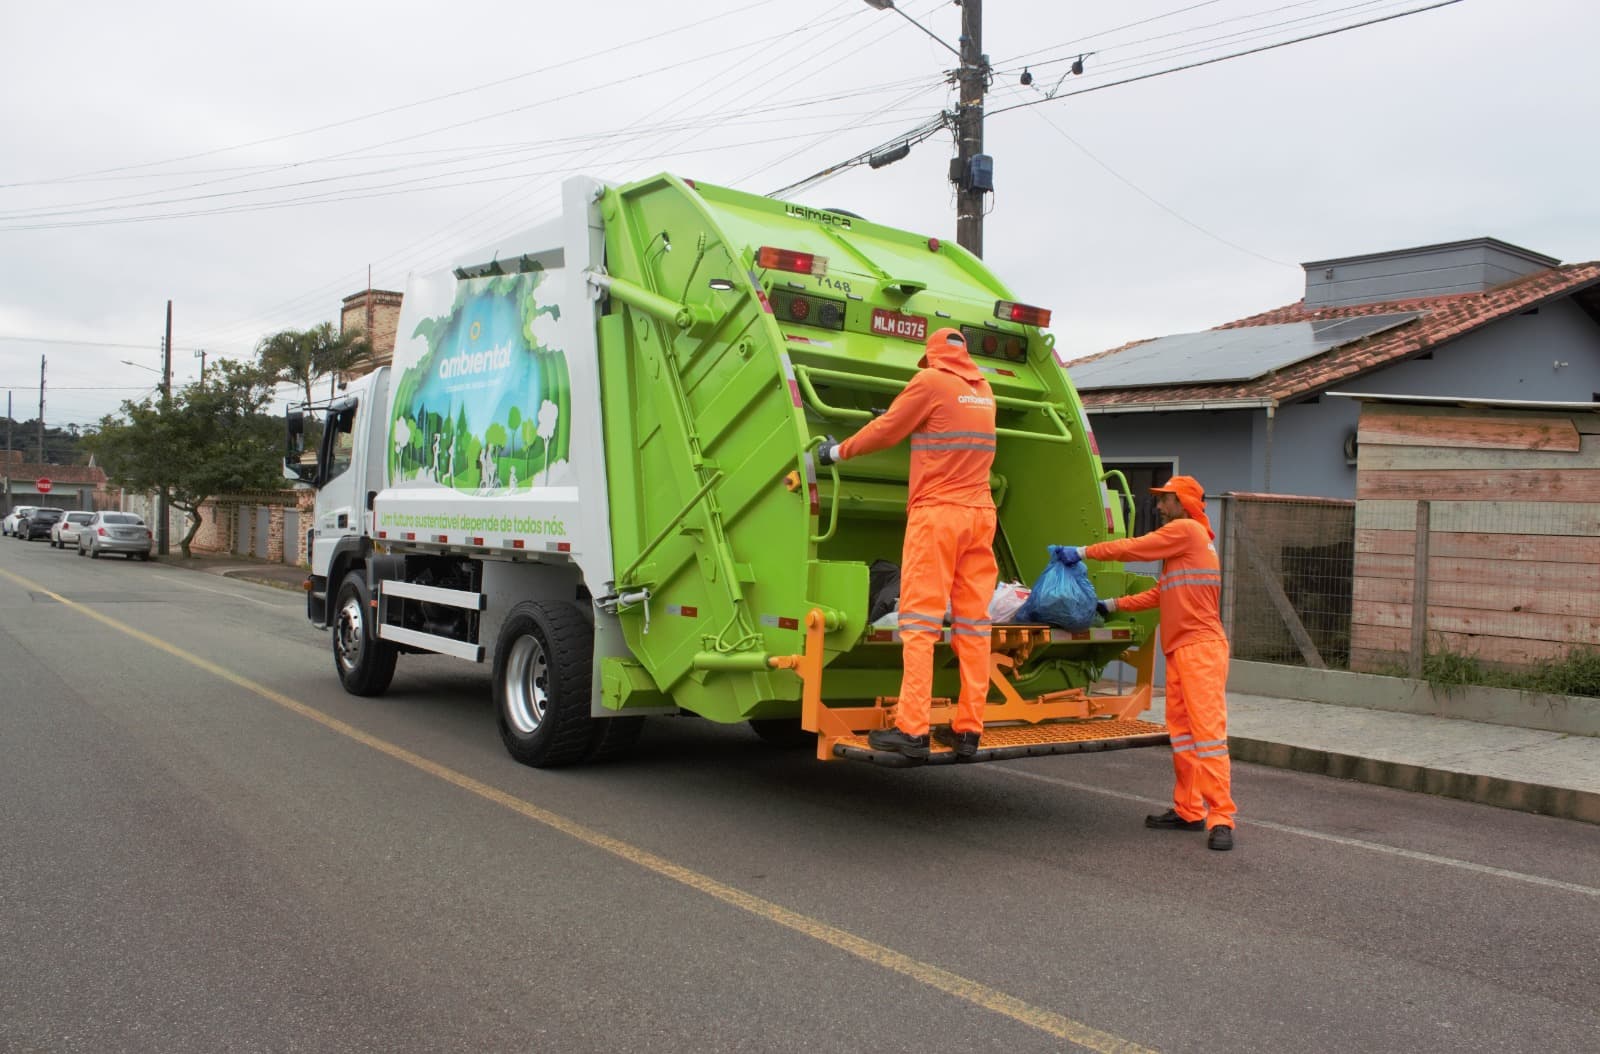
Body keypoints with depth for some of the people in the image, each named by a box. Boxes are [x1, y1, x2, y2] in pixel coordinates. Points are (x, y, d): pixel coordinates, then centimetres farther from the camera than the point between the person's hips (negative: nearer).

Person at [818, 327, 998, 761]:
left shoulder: (931, 381, -3)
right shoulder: (983, 390, 17)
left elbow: (885, 431, 1)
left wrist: (837, 451, 14)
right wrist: (904, 417, 41)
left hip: (937, 511, -6)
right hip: (980, 512, 6)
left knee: (920, 621, -8)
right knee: (973, 621, 4)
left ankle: (912, 729, -12)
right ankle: (968, 729, 5)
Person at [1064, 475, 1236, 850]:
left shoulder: (1186, 530, -6)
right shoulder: (1185, 538, 24)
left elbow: (1134, 548, -8)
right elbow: (1162, 593, 22)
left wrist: (1085, 551, 1)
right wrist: (1115, 604, 19)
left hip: (1201, 646, -10)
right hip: (1180, 649, 10)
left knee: (1208, 729, -11)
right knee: (1180, 730, 11)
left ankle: (1221, 819, -12)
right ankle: (1188, 810, 18)